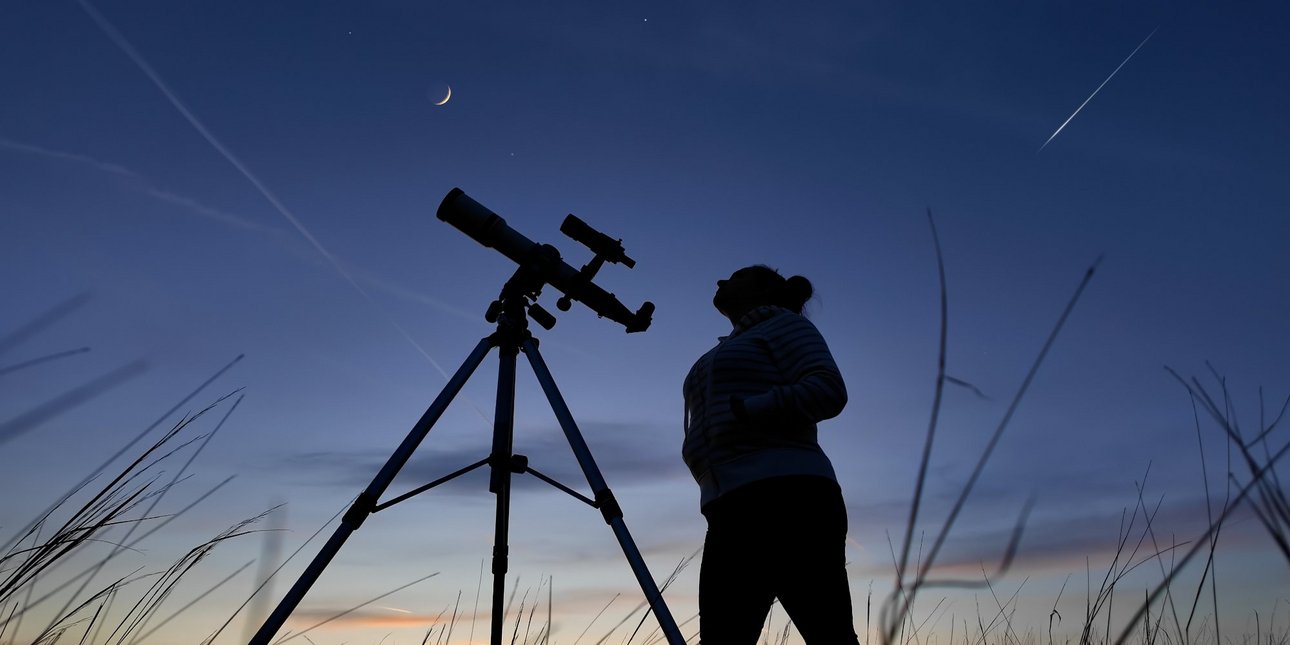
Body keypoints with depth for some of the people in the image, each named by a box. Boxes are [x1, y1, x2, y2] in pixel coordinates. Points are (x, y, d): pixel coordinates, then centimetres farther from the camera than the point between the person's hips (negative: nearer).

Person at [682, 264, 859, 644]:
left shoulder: (783, 323, 8)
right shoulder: (728, 350, 32)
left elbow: (828, 390, -9)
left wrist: (744, 411, -16)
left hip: (788, 503, -8)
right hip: (734, 515, 8)